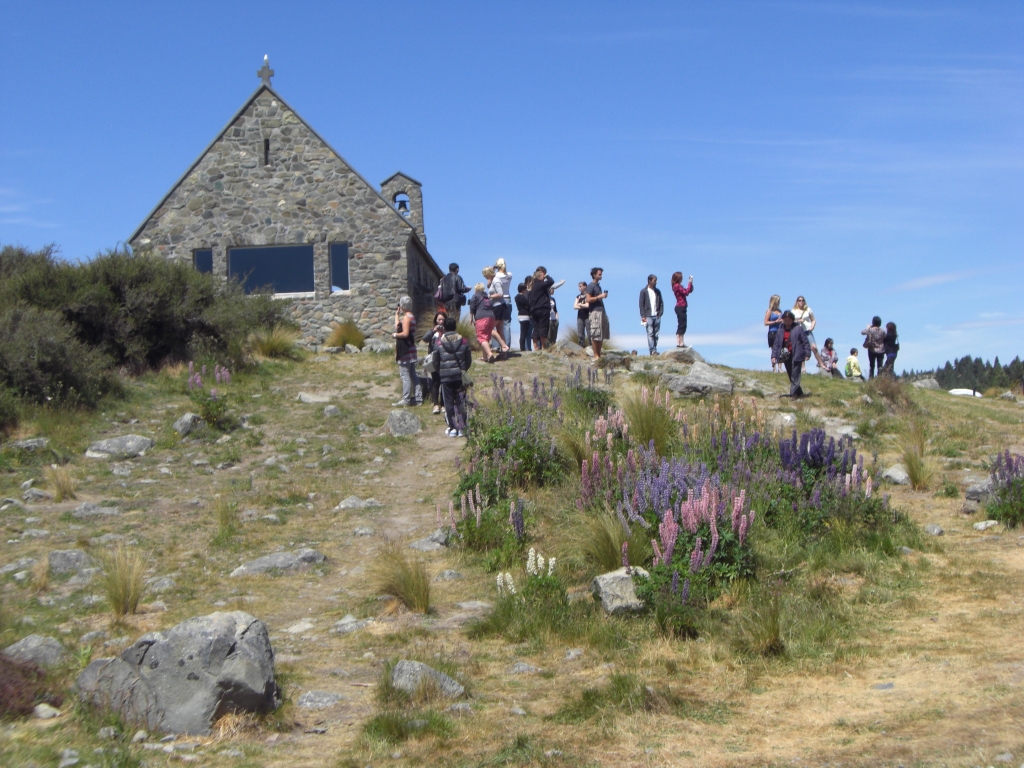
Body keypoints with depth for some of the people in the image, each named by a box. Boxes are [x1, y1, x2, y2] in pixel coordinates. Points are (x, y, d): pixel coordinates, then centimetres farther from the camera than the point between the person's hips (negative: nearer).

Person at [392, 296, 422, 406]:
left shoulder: (406, 317, -14)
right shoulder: (411, 316, 15)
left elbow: (405, 333, -23)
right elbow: (398, 326, 22)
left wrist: (395, 335, -8)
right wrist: (397, 314, 23)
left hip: (405, 350, -10)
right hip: (410, 349, 10)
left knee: (405, 375, -7)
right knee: (412, 375, 12)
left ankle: (406, 399, -6)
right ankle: (418, 398, 14)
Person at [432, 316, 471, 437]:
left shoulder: (439, 343, -5)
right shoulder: (463, 342, -2)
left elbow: (435, 362, -1)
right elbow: (469, 360, 3)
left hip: (446, 377, -1)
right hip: (460, 376, 1)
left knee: (448, 402, 7)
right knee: (460, 402, 7)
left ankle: (452, 428, 8)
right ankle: (462, 428, 7)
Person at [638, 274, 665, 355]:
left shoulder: (657, 291, 12)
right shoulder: (644, 291, 0)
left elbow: (661, 303, 15)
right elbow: (641, 304, -2)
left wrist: (660, 313, 1)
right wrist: (643, 316, -8)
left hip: (657, 316, 4)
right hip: (648, 316, -4)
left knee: (656, 334, 4)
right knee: (650, 334, -8)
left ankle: (654, 350, 9)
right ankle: (652, 350, -11)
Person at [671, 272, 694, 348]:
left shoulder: (678, 286, 18)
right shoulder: (677, 286, -12)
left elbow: (690, 290, 20)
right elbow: (686, 292, -19)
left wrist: (691, 283, 8)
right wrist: (690, 283, -13)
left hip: (680, 308, 10)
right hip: (680, 307, -10)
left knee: (681, 326, 11)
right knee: (682, 325, -10)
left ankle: (679, 342, 13)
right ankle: (680, 343, -11)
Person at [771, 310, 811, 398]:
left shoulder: (798, 328, -4)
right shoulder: (781, 330, 9)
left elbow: (805, 342, -4)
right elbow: (776, 344, 11)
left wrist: (807, 354, -9)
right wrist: (774, 355, 3)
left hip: (796, 356, -5)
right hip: (786, 357, 5)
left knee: (795, 376, -9)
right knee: (791, 376, 10)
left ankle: (793, 394, -13)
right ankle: (799, 393, 21)